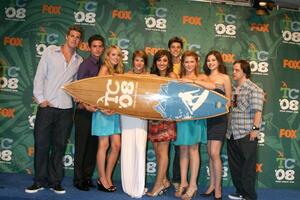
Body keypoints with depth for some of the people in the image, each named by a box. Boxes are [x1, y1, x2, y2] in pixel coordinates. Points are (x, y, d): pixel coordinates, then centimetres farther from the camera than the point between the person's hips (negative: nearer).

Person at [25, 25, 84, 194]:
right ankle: (40, 181, 15)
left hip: (66, 109, 2)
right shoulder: (51, 51, 5)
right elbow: (39, 76, 0)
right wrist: (40, 98, -7)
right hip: (47, 106, -2)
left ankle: (55, 181, 17)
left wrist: (79, 100, 1)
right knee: (41, 144, 2)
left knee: (59, 145, 7)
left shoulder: (79, 60, 11)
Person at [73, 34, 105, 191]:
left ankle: (87, 177, 22)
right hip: (84, 111, -5)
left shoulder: (103, 66, 10)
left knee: (93, 146, 10)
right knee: (81, 146, 2)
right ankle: (78, 179, 14)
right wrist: (85, 105, -26)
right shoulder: (85, 65, -6)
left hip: (97, 110, 5)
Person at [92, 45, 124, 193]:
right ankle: (102, 179, 12)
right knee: (104, 145, 0)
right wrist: (103, 108, -23)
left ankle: (108, 178, 17)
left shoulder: (118, 71, 15)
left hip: (115, 112, 6)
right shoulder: (104, 68, -4)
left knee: (116, 145, 4)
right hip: (104, 111, -6)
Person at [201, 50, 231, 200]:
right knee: (210, 153, 9)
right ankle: (212, 185, 19)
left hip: (219, 118, -4)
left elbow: (228, 101, 1)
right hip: (206, 118, 4)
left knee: (214, 153, -9)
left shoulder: (225, 78, 3)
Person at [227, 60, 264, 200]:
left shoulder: (254, 89, -6)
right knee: (234, 166, 14)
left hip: (246, 135, -7)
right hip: (232, 135, 7)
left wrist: (255, 128, -21)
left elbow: (257, 110, -15)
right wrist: (228, 130, 15)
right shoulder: (233, 89, 14)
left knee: (248, 167, 3)